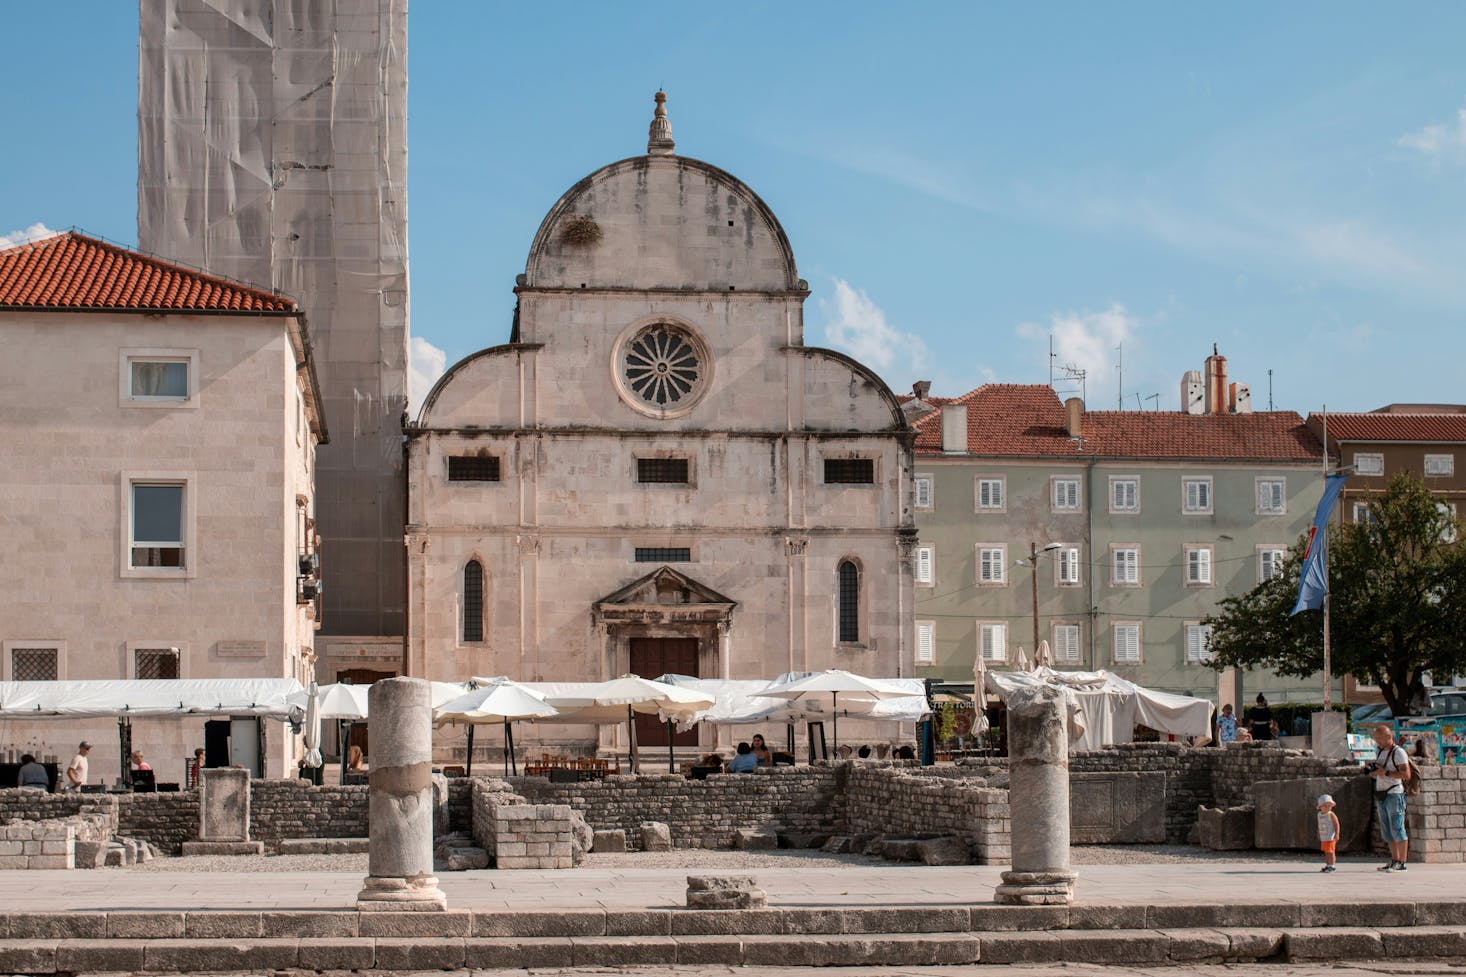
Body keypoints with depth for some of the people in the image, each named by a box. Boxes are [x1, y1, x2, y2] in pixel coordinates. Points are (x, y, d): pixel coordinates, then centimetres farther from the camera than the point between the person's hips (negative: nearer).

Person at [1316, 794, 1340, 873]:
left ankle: (1331, 866, -2)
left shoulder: (1331, 814, -12)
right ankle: (1327, 865, 19)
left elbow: (1336, 824, -14)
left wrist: (1337, 834, -20)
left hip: (1330, 837, -7)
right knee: (1326, 852, 12)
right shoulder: (1319, 814, 10)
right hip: (1323, 837, 7)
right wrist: (1319, 834, 23)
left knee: (1330, 851, -6)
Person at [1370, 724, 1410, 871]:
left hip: (1394, 794, -9)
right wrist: (1374, 773, 5)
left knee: (1397, 829, -9)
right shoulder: (1380, 753, 18)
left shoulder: (1398, 752, -7)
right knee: (1387, 831, 8)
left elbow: (1406, 774, -16)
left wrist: (1385, 773, -20)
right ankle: (1394, 860, 13)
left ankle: (1401, 863, -9)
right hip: (1381, 795, 9)